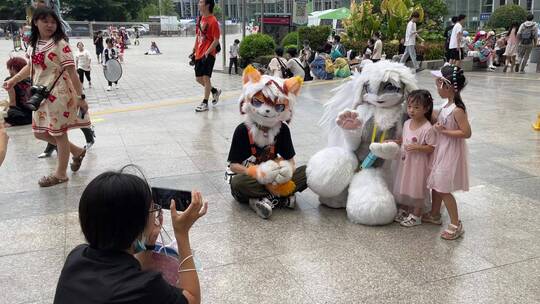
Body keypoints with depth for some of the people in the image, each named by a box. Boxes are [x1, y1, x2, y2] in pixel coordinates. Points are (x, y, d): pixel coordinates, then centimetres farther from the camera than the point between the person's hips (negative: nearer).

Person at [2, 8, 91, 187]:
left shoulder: (60, 44, -14)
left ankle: (60, 174, 19)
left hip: (58, 95, -8)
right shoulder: (34, 44, 7)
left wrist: (81, 97, -19)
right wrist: (13, 80, 22)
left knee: (59, 133, 4)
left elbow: (72, 72, -17)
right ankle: (77, 152, 31)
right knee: (40, 133, 14)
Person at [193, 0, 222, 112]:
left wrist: (207, 52, -22)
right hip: (199, 54, 8)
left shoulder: (213, 21, -13)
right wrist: (194, 50, 16)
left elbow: (216, 40, -15)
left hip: (208, 54, -8)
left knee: (206, 77, -8)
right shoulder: (200, 19, 11)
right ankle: (215, 91, 34)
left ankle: (205, 103, 1)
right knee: (198, 78, 12)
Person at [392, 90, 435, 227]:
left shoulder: (427, 128, -21)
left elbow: (432, 148, -18)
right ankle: (404, 210, 38)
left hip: (418, 164, -7)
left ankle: (416, 216, 22)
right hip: (405, 162, 7)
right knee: (404, 186, 19)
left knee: (417, 188, 7)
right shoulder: (407, 123, 2)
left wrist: (417, 147, -28)